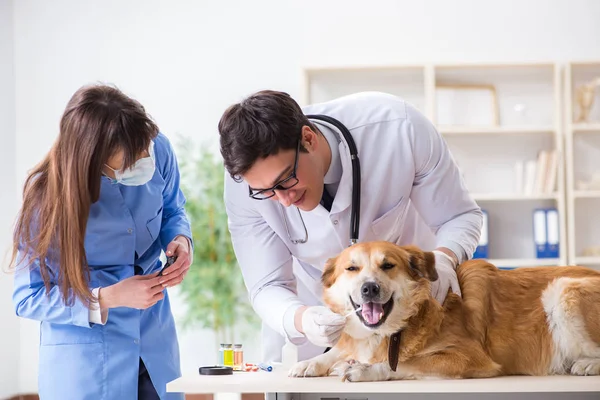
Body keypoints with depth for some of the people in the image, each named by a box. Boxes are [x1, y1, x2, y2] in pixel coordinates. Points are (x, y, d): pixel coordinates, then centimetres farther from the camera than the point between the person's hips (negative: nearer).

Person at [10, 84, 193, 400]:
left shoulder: (158, 149, -13)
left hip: (155, 338, 4)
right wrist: (110, 298, -26)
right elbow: (27, 299, -15)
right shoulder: (47, 194, -22)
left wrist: (180, 240, -14)